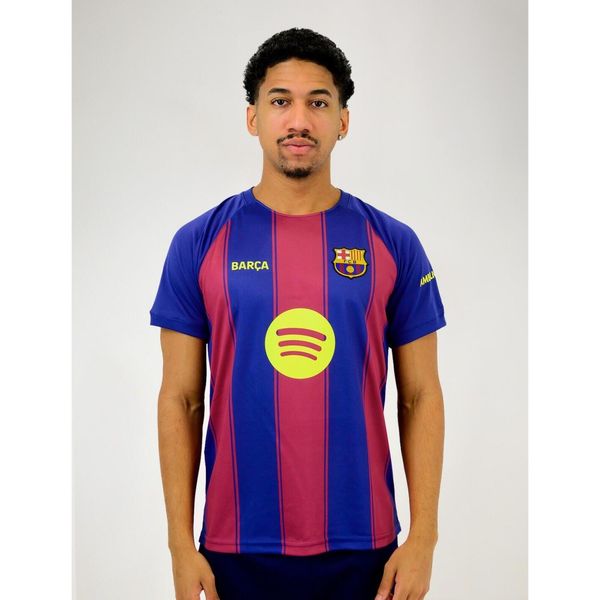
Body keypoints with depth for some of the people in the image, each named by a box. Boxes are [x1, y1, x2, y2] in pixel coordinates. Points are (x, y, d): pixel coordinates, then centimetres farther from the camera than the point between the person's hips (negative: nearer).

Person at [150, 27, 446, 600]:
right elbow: (180, 400, 0)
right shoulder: (199, 244, -1)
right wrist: (181, 542, -3)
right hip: (237, 548, 0)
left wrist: (423, 536, -3)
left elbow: (420, 397, 2)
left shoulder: (394, 245, 0)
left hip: (363, 548, 1)